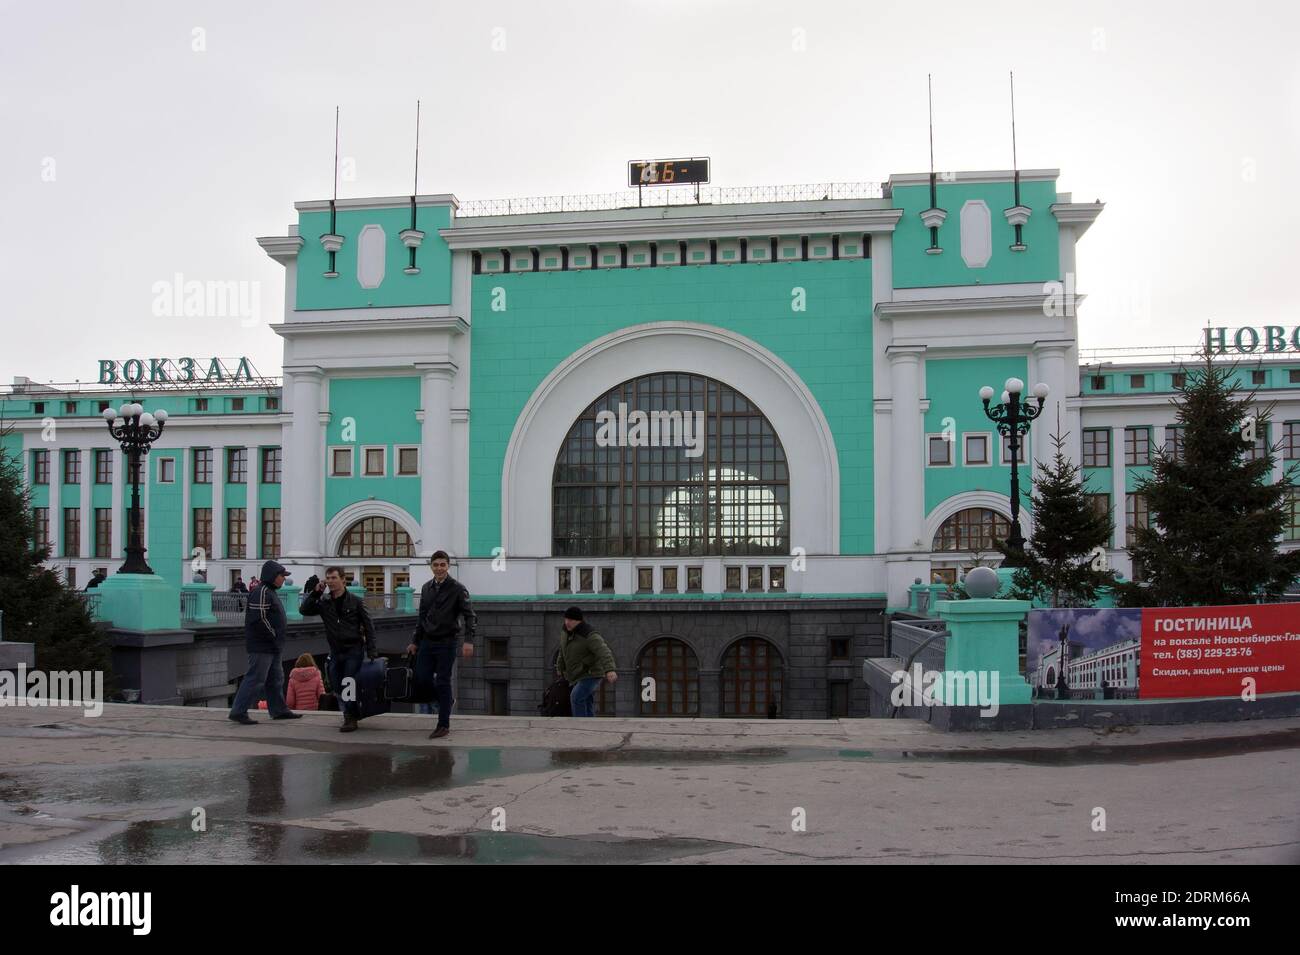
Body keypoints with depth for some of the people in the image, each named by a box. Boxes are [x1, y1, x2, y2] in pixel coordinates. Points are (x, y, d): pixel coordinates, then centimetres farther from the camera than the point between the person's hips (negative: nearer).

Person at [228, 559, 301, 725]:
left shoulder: (270, 592, 17)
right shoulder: (262, 593, -17)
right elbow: (258, 620, -24)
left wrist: (277, 641, 15)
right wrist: (273, 636, -16)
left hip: (271, 647, 11)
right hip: (262, 647, -11)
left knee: (276, 679, 16)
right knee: (255, 679, -8)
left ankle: (279, 710, 24)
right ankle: (238, 711, -4)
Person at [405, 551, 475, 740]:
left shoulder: (457, 589, -7)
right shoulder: (426, 588, 11)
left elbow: (469, 616, -11)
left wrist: (468, 640, -22)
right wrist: (415, 642, 16)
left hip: (447, 643, -5)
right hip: (427, 642, 6)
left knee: (443, 683, -3)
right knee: (421, 681, 2)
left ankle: (444, 725, 5)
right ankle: (445, 701, 29)